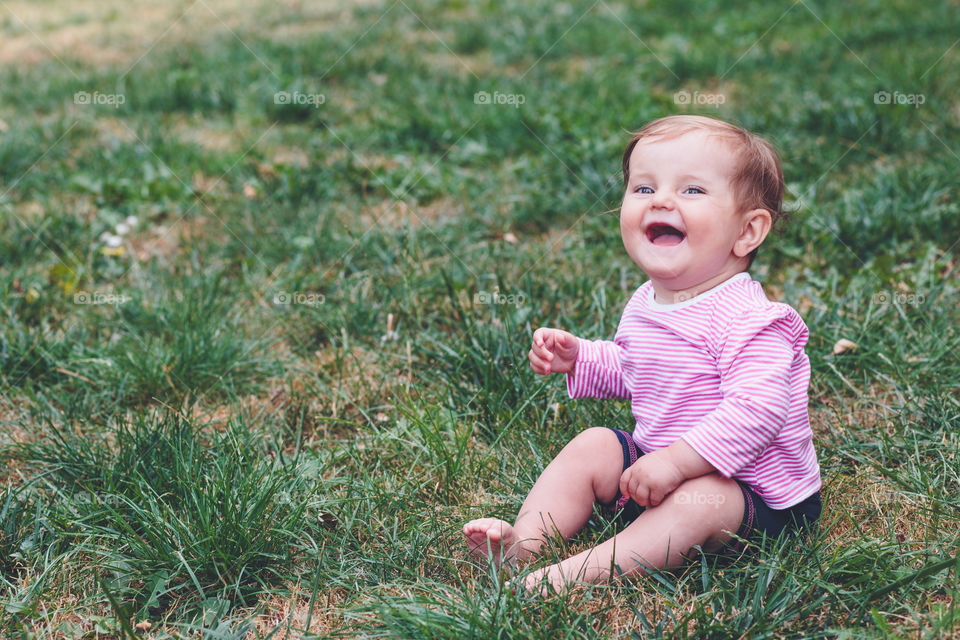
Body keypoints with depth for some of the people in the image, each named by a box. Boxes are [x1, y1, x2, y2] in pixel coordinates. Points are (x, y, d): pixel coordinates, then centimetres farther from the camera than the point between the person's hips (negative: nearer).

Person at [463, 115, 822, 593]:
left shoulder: (750, 320, -24)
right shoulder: (644, 304, 3)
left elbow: (755, 411, -36)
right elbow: (627, 371, 23)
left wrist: (676, 461, -38)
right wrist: (579, 358, 5)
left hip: (757, 496, -8)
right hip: (659, 466, 8)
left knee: (700, 500, -34)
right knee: (591, 447, -1)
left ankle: (578, 572, -41)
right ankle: (524, 539, -10)